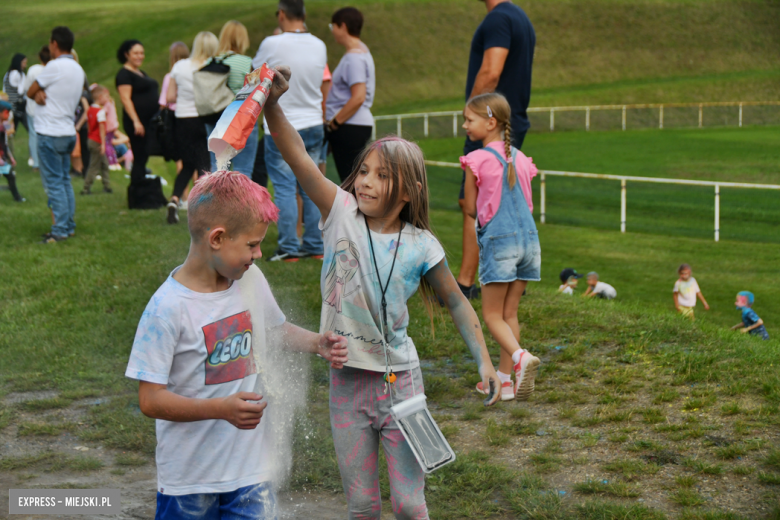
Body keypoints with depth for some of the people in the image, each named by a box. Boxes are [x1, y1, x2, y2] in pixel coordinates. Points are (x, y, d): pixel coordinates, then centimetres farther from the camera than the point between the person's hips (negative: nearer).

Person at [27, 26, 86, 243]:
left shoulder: (55, 66, -17)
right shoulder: (78, 69, 11)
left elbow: (30, 92, -7)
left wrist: (37, 93, 11)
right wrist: (41, 94, -9)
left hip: (50, 134, -8)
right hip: (68, 133, 8)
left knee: (54, 182, -5)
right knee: (65, 181, 13)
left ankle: (60, 230, -4)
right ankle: (69, 225, 15)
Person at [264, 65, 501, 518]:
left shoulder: (419, 245, -6)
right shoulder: (342, 214, -5)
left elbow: (457, 302, 6)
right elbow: (299, 158, -17)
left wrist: (484, 361, 0)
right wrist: (272, 104, -32)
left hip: (400, 380, -1)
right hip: (347, 381, 1)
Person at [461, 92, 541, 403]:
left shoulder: (477, 161, -8)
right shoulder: (519, 158, 9)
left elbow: (471, 209, -1)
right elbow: (527, 204, 14)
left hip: (497, 241, -6)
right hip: (528, 237, 6)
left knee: (492, 314, 2)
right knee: (510, 312, 12)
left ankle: (521, 356, -23)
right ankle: (505, 379, 15)